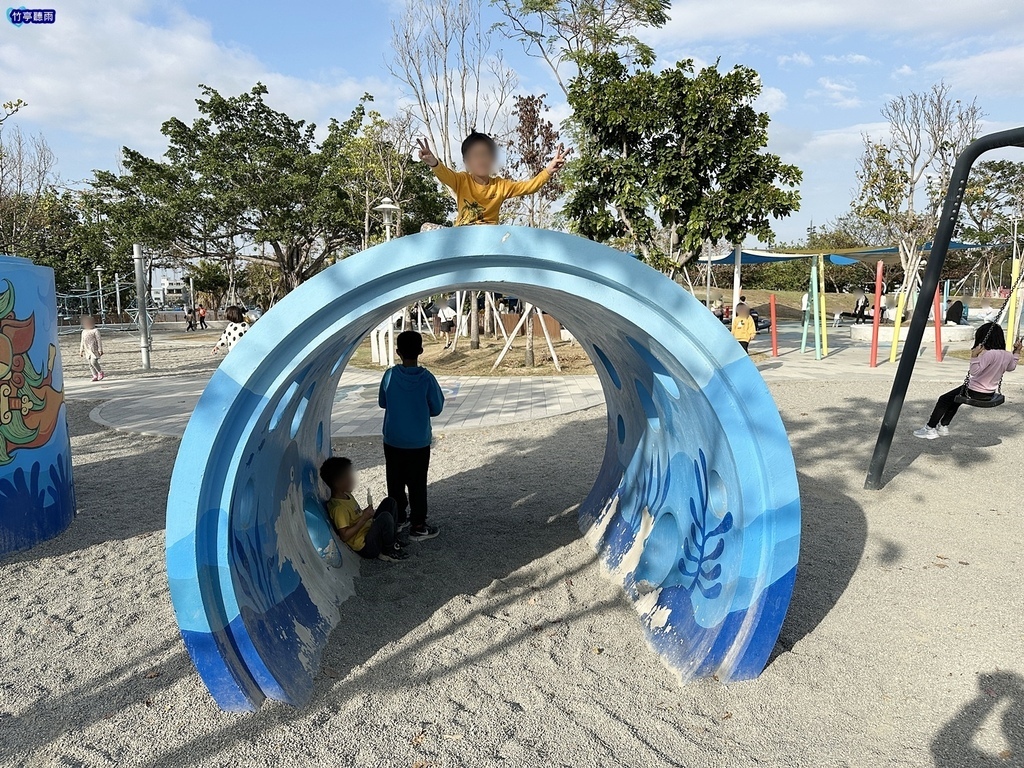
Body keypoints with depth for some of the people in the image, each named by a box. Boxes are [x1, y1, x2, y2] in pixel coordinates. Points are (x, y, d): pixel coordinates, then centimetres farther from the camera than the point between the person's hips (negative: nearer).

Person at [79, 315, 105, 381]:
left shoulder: (95, 331, -4)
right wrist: (81, 351, 20)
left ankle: (101, 373, -4)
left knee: (93, 362, -21)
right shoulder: (84, 332, 16)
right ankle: (95, 376, 9)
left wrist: (100, 350, -12)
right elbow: (82, 342, 22)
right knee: (90, 364, 4)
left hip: (95, 350, -7)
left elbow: (99, 340, -7)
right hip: (88, 351, 7)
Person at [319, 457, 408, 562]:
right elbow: (344, 536, -26)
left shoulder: (346, 494, 5)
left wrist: (366, 513, 3)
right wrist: (364, 518, -23)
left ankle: (391, 540, 8)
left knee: (389, 502, 7)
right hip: (365, 547, -10)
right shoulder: (338, 508, -25)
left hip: (369, 529, 10)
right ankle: (389, 551, -6)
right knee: (385, 517, -29)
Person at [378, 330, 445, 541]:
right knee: (417, 484, 7)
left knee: (395, 482, 16)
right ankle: (418, 526, 13)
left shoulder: (390, 375, -8)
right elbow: (436, 409, -6)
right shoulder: (426, 378, -15)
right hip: (418, 443, -3)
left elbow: (382, 403, 6)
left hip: (392, 442, 3)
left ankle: (398, 519, 29)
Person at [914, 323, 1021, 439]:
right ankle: (944, 426, 32)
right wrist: (1017, 352, 27)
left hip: (975, 393, -9)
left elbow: (974, 371, -32)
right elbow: (1011, 367, 22)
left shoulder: (989, 354, -27)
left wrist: (974, 356, -38)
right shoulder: (1007, 355, 0)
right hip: (990, 394, 9)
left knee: (944, 400, 5)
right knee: (955, 399, 29)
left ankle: (930, 429, 10)